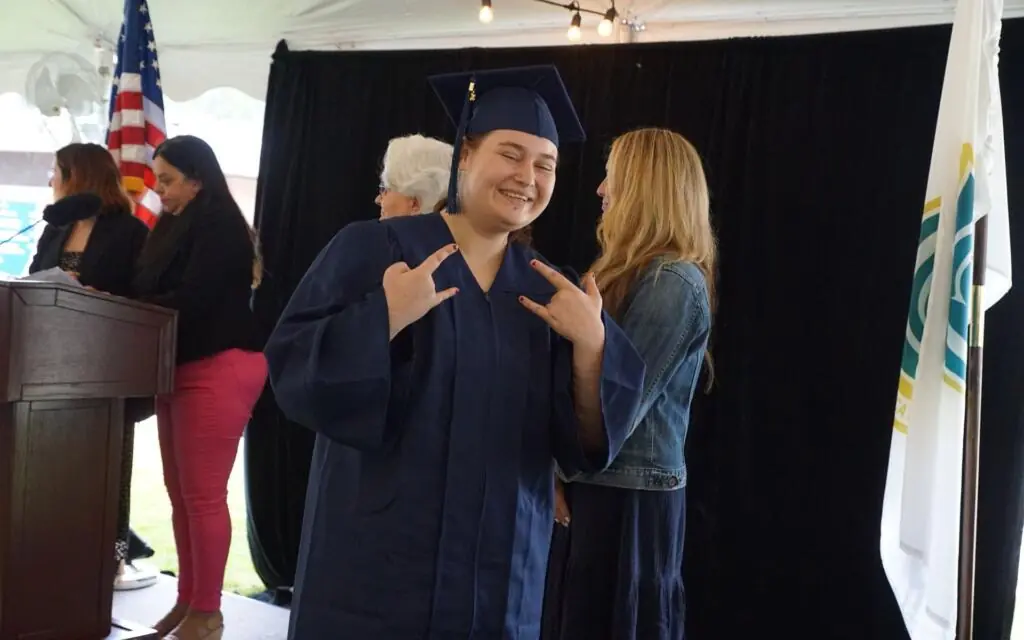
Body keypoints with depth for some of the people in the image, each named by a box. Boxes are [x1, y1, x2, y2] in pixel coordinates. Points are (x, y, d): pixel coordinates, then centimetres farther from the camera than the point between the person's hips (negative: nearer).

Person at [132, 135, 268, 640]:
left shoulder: (219, 228, -11)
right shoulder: (175, 226, 16)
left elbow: (189, 301, -19)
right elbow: (151, 292, 15)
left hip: (217, 369, -9)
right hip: (181, 369, 9)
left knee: (203, 494, -5)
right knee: (180, 494, 11)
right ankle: (186, 599, 20)